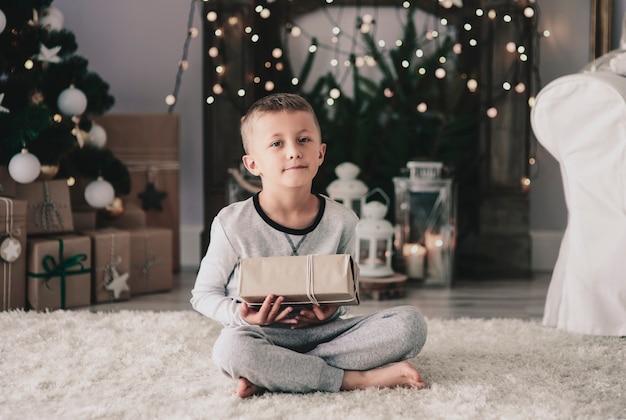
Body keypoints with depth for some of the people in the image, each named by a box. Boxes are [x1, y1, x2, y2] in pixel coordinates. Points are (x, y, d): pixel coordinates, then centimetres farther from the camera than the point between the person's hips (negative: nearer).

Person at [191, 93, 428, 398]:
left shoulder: (342, 221, -1)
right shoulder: (233, 224, -8)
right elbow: (203, 294, 1)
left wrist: (331, 308, -14)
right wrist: (241, 315, -21)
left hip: (322, 331, 3)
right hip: (265, 335, -3)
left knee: (410, 322, -19)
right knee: (231, 347, -38)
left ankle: (269, 377, -24)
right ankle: (355, 379, -24)